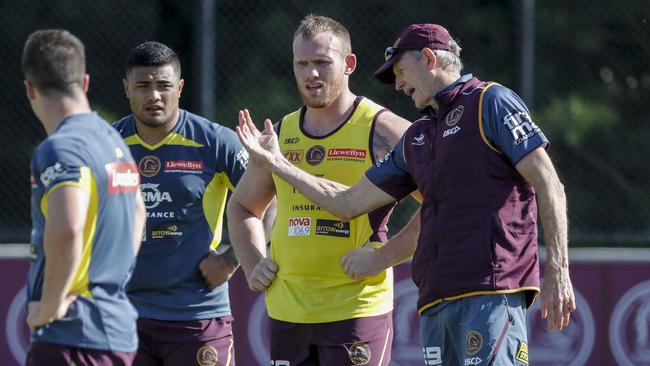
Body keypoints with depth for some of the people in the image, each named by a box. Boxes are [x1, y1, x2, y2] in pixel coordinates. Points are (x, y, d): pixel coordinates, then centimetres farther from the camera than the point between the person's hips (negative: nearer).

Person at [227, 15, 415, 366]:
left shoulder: (381, 131, -5)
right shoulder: (280, 135, 13)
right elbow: (241, 207, 28)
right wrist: (253, 266, 12)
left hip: (356, 310, -6)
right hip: (286, 310, 6)